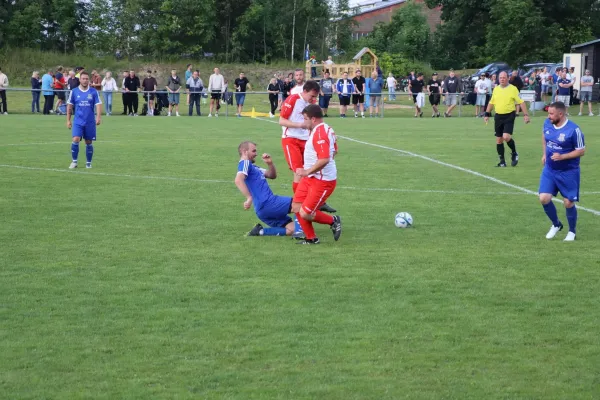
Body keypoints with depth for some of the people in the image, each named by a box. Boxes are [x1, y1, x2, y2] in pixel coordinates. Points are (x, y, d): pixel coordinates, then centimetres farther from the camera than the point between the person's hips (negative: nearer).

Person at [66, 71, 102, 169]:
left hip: (90, 122, 0)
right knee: (75, 140, -14)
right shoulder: (74, 91, 2)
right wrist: (68, 120, 5)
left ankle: (88, 163, 20)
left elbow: (98, 104, -5)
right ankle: (74, 161, -2)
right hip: (78, 122, 0)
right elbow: (69, 106, 7)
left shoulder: (94, 92, 0)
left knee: (89, 142, 6)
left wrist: (98, 117, -20)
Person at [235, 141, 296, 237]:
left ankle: (259, 231, -1)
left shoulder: (253, 167, 23)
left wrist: (270, 163, 7)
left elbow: (272, 175, 26)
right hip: (266, 204, -10)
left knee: (291, 230, 3)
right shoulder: (245, 163, -5)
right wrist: (249, 198, -33)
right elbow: (238, 180, -24)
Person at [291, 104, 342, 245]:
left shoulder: (320, 133, -23)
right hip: (310, 179, 11)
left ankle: (333, 221, 12)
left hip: (322, 181, -11)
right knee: (296, 207, 8)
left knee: (305, 214, -9)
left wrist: (307, 171, -22)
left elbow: (324, 159, -32)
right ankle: (311, 238, 20)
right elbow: (334, 151, 22)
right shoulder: (325, 130, 10)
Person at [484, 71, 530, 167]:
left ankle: (514, 153, 6)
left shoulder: (513, 89, -6)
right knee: (499, 140, 5)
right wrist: (487, 114, 15)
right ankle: (502, 161, 14)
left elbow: (521, 102, -7)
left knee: (506, 137, -20)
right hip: (498, 116, 5)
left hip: (509, 116, -5)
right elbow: (491, 102, 19)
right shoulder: (496, 89, 9)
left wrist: (525, 115, -13)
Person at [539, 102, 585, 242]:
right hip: (549, 170, 5)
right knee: (544, 198, -6)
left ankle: (572, 231, 27)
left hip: (568, 173, -5)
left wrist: (562, 157, -25)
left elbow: (581, 151, -15)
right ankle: (556, 225, 21)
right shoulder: (547, 124, -5)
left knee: (568, 203, 1)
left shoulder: (573, 130, -22)